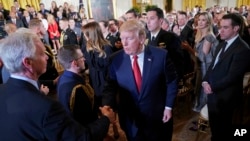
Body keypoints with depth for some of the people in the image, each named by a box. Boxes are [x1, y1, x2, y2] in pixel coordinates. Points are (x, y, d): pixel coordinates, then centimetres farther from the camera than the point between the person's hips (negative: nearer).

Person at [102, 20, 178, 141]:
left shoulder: (161, 55, -15)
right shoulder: (116, 59, -10)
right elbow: (110, 86, -4)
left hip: (157, 117, -1)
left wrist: (168, 107, -4)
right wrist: (107, 106, -20)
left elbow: (171, 82, -4)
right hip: (130, 119, 1)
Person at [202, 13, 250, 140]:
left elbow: (232, 76, -22)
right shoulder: (222, 44, 9)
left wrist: (212, 87, -14)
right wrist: (205, 81, -5)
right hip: (213, 93, 8)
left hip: (224, 97, -7)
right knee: (214, 128, 23)